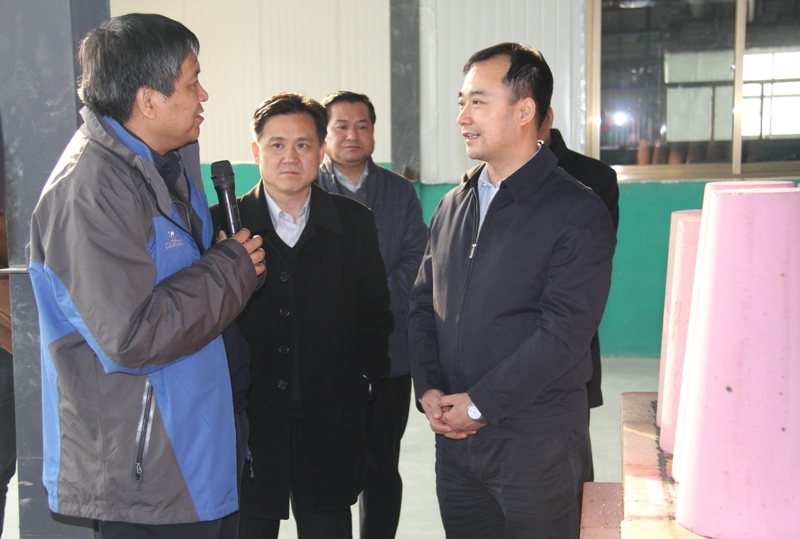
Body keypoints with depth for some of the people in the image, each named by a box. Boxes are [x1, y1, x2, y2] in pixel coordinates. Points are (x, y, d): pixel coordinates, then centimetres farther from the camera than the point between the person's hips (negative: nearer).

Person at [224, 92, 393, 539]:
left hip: (329, 431, 1)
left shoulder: (355, 224, 4)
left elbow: (374, 314, 9)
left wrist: (362, 381, 1)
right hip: (247, 423, -1)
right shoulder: (221, 224, -1)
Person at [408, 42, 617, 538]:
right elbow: (423, 304, 12)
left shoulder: (578, 213, -11)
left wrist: (480, 404, -15)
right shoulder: (453, 205, 10)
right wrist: (428, 388, -2)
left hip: (537, 443, -5)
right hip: (454, 436, 6)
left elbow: (563, 332, -17)